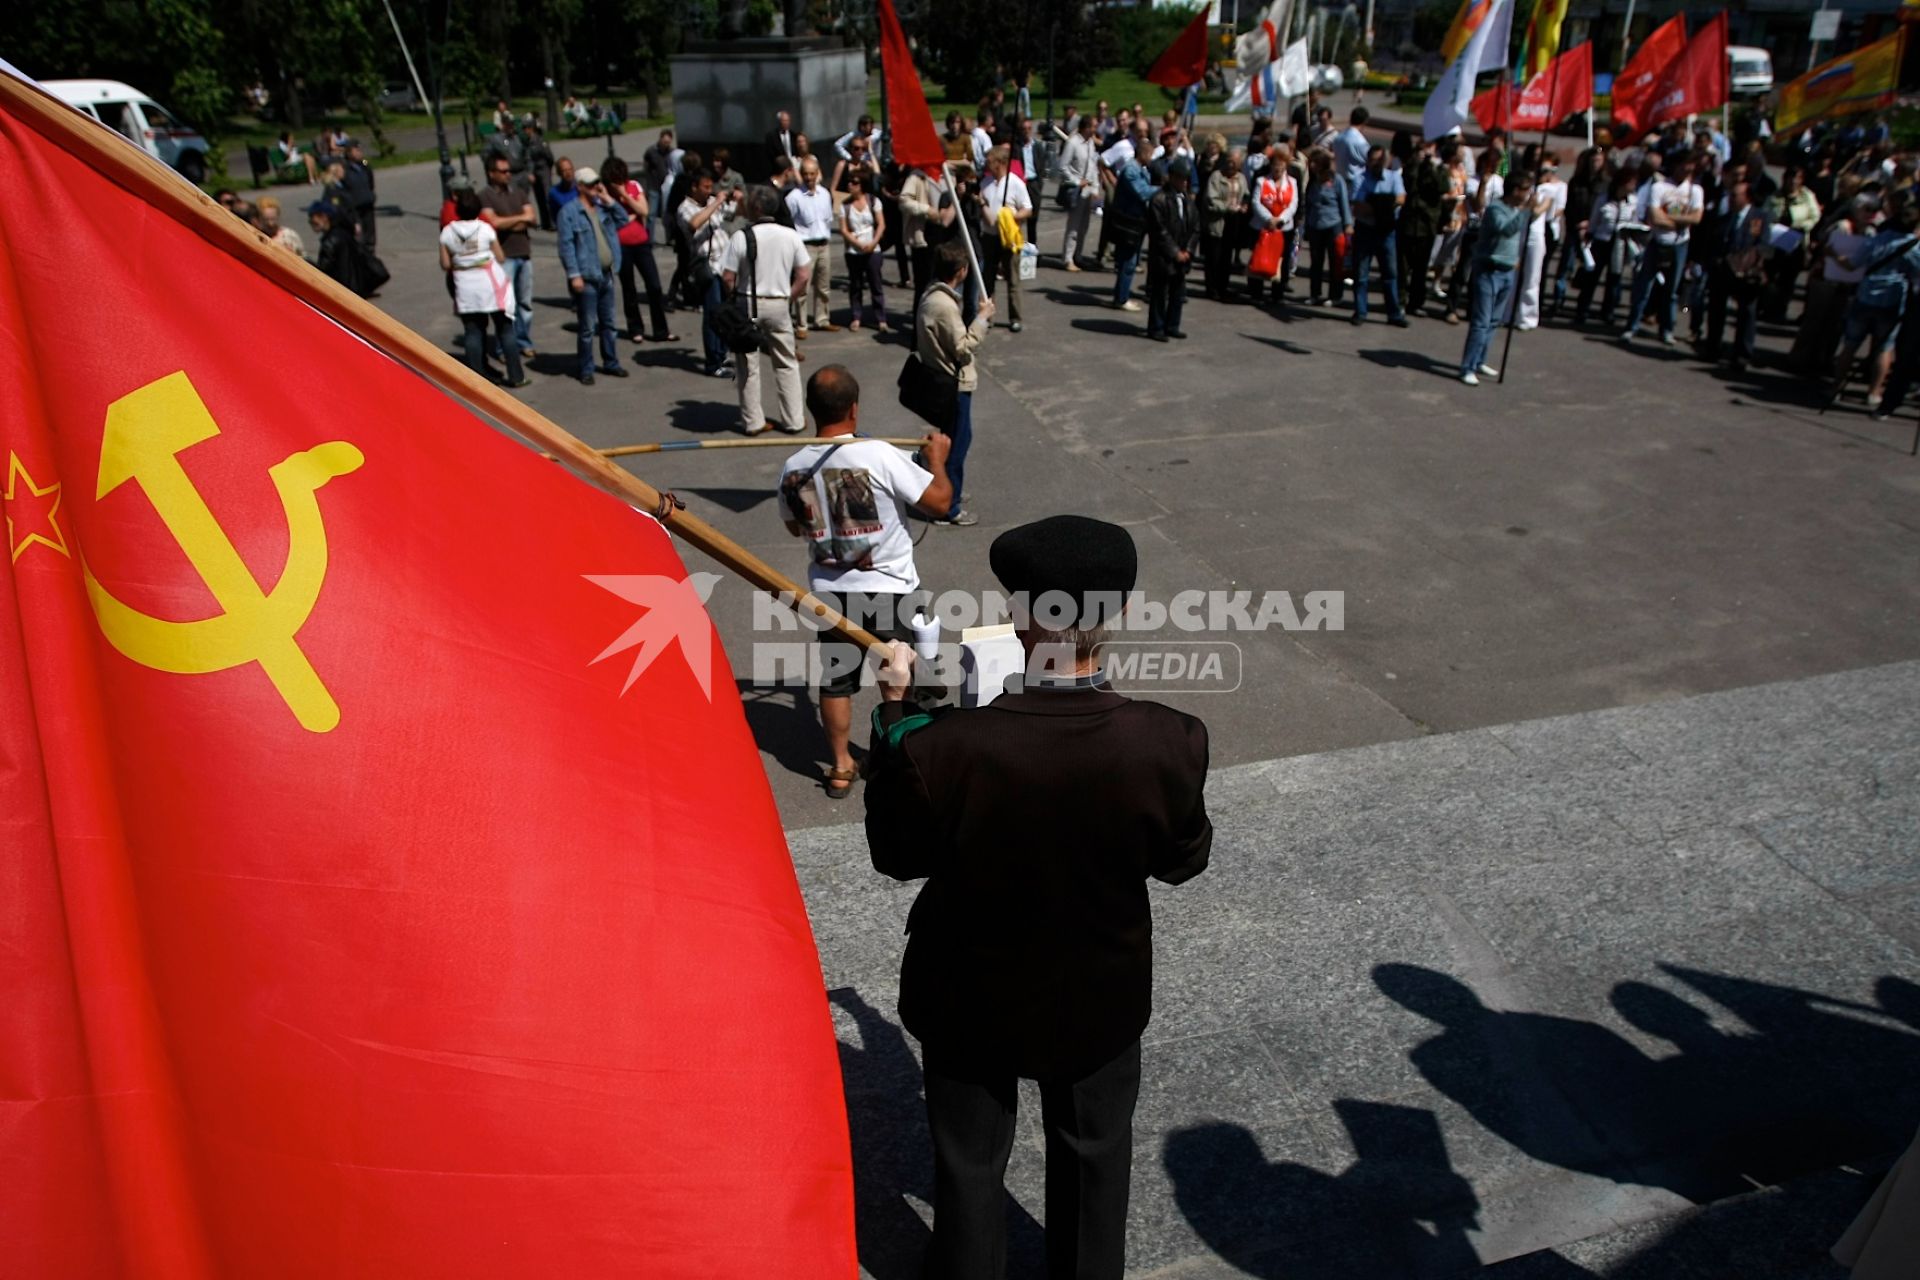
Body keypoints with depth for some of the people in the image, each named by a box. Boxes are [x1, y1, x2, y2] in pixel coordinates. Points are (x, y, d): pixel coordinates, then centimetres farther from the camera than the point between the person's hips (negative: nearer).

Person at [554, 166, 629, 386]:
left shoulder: (602, 206, 11)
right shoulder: (569, 211, -9)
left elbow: (623, 219, 8)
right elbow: (566, 245, -13)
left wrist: (608, 200, -1)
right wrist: (574, 274, -19)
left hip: (607, 275, 6)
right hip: (586, 277, -6)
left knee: (608, 323, 15)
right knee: (588, 328, -1)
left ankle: (611, 363, 27)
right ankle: (586, 370, 8)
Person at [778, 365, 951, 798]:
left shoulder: (793, 468, -7)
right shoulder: (880, 456, -22)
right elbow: (939, 500, -15)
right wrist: (937, 458, 3)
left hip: (830, 593, 3)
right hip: (890, 591, -3)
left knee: (835, 682, 18)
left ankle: (841, 768, 29)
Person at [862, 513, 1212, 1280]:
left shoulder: (942, 749, -32)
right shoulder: (1169, 744, -27)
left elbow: (897, 856, -12)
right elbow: (1183, 861, -8)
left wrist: (894, 715, -8)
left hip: (972, 997, -1)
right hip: (1100, 995, 2)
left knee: (970, 1164, 26)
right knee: (1094, 1154, 30)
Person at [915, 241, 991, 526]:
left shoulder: (931, 296, 5)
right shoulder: (945, 306, -26)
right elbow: (964, 347, -22)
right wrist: (983, 317, -16)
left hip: (942, 380, 10)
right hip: (953, 385, -10)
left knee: (954, 439, 24)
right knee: (956, 443, 1)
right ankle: (947, 507, 11)